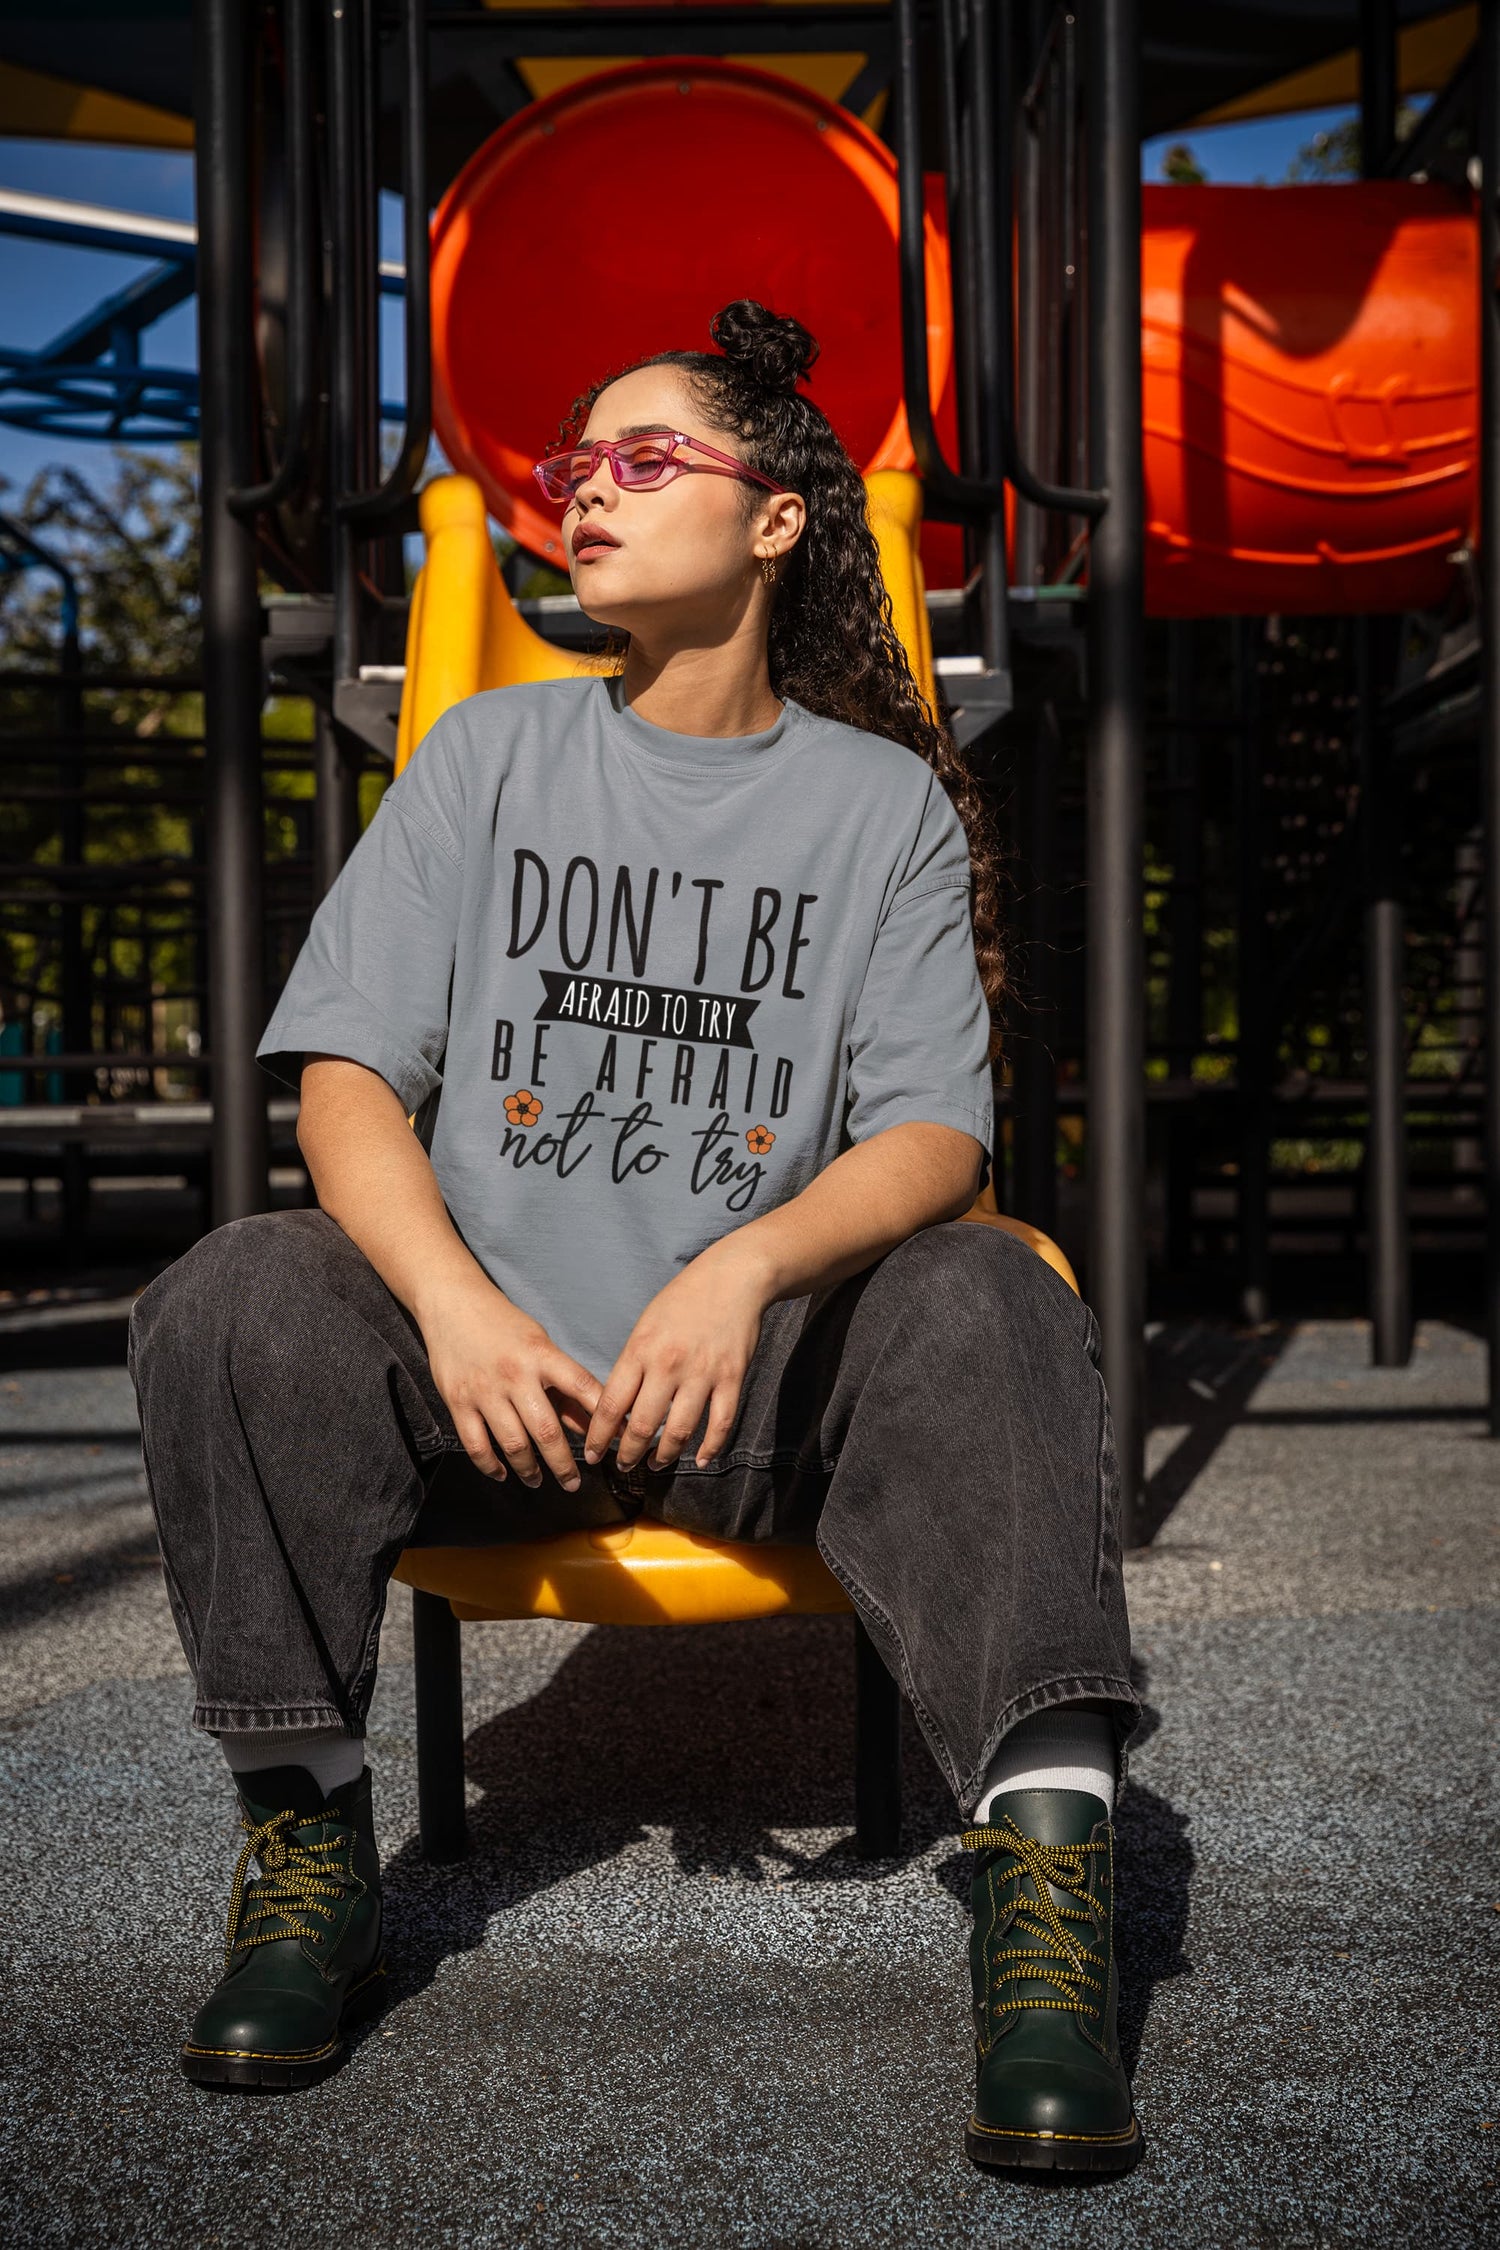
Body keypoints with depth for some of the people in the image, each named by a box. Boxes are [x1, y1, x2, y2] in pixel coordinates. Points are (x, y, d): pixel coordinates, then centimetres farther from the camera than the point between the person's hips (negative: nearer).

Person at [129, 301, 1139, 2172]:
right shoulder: (489, 756, 11)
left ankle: (1046, 1868, -35)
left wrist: (744, 1269, -25)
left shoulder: (885, 802, 9)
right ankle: (306, 1851, -16)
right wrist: (456, 1306, -19)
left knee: (981, 1298, -29)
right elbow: (348, 1082, 1)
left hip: (763, 1387, -1)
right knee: (238, 1295, -26)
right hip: (484, 1373, 1)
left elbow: (936, 1137, -3)